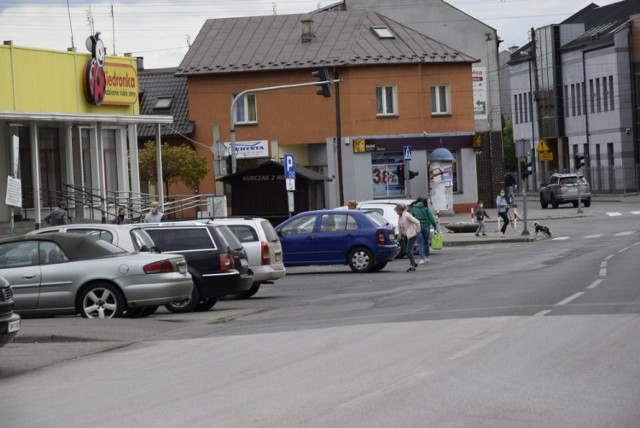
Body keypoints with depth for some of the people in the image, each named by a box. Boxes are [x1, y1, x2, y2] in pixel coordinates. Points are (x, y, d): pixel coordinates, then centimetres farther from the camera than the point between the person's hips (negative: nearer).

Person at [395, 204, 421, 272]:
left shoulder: (407, 215, -21)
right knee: (406, 250, 10)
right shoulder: (400, 216, 5)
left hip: (412, 235, -9)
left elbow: (417, 222, -21)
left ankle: (412, 266, -3)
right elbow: (400, 226, 17)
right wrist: (399, 235, 16)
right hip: (406, 235, 9)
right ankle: (414, 263, 27)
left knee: (408, 250, -12)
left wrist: (417, 231, -13)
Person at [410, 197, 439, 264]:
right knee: (426, 242, 15)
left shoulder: (414, 209, 5)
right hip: (425, 226, 0)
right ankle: (427, 258, 21)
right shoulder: (426, 208, 1)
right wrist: (435, 226, 0)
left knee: (420, 243, 0)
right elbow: (431, 218, -4)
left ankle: (422, 258, -13)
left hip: (418, 227, 0)